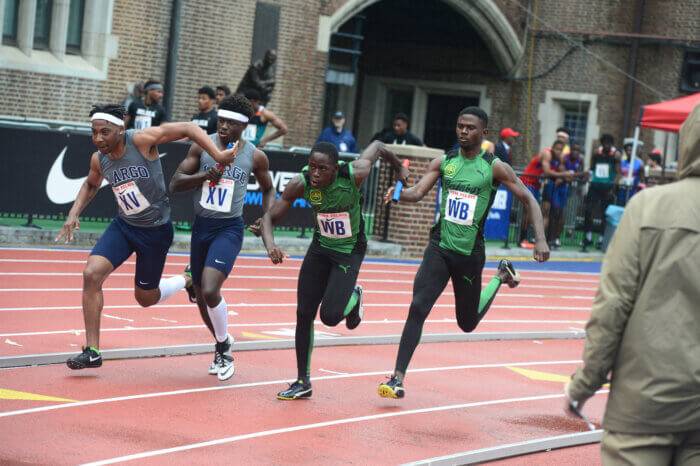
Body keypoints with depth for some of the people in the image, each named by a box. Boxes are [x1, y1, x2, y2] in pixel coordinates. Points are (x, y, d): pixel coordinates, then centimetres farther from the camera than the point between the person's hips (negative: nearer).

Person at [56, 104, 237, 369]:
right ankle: (92, 352, -8)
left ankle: (188, 281, 39)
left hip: (156, 231, -4)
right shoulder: (99, 159, -5)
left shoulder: (142, 140, -23)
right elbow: (91, 185, 19)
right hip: (124, 226, 4)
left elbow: (189, 129, -21)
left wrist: (218, 156, -31)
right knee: (91, 274, -16)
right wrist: (74, 213, 6)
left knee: (145, 298, 6)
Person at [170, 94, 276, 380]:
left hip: (229, 229, -3)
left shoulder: (255, 156, -3)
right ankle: (222, 346, 38)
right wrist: (204, 176, -20)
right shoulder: (202, 147, -2)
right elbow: (174, 185, -4)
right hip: (201, 226, 3)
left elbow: (268, 189, 15)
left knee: (210, 290, -23)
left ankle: (224, 348, 0)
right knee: (201, 298, 12)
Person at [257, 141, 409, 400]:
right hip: (321, 247, 3)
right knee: (304, 314, -1)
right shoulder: (301, 184, -19)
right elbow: (270, 217, -12)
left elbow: (377, 146, -5)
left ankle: (353, 298, 21)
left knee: (330, 317, -16)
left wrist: (398, 167, 14)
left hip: (350, 251, -3)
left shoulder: (354, 174, -26)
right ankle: (303, 382, 15)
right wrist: (270, 246, -32)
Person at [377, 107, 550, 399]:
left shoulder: (495, 168, -4)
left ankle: (502, 276, 40)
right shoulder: (444, 162, 3)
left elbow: (528, 200, 1)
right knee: (418, 307, -17)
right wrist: (398, 193, -28)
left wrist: (541, 241, -9)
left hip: (470, 254, -1)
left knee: (468, 323, 13)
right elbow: (418, 192, -5)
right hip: (440, 248, 1)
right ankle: (398, 379, -14)